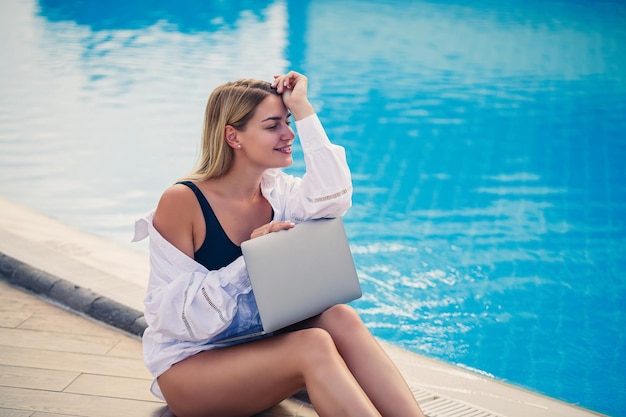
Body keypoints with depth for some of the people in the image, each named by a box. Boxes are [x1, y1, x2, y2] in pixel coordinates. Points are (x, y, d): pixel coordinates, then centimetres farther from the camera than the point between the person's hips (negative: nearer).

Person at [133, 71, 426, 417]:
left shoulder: (275, 190, 4)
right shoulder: (182, 202, -14)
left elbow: (331, 200, -18)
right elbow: (170, 312, -16)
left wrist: (302, 108, -15)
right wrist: (248, 262, -25)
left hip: (259, 346, 6)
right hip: (190, 366, -6)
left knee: (339, 319, -23)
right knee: (313, 346, -31)